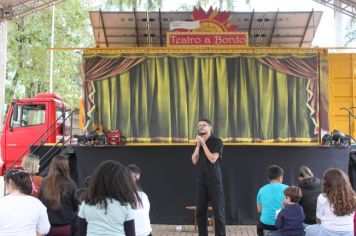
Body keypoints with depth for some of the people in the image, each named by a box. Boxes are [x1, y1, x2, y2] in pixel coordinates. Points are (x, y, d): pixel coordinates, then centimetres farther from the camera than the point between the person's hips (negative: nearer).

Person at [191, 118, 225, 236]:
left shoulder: (217, 141, -6)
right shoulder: (199, 142, 11)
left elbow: (213, 159, -16)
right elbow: (194, 160, 3)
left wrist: (203, 143, -12)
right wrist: (198, 144, -5)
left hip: (214, 180, -5)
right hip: (201, 180, 5)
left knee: (218, 210, -3)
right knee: (200, 211, 5)